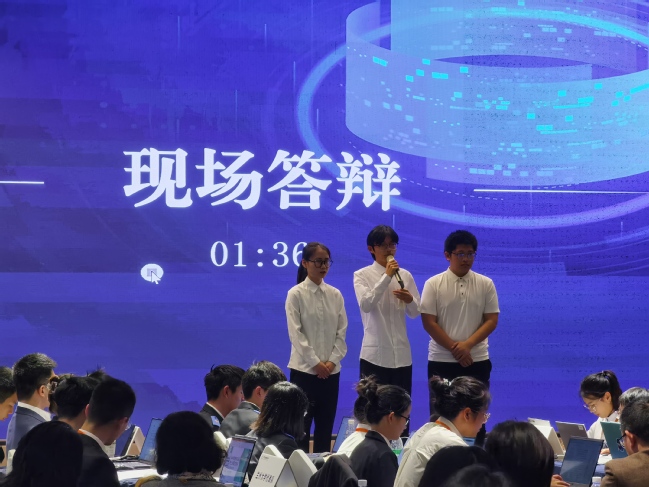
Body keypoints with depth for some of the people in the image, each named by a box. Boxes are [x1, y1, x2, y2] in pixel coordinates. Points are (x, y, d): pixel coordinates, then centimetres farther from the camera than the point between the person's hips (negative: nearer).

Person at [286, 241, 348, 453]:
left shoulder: (335, 295, 7)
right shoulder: (296, 294, -4)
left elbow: (342, 332, 5)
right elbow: (296, 333, -9)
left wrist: (332, 361, -7)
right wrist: (315, 363, -13)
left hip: (331, 370, 4)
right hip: (304, 369, -4)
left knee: (325, 426, 7)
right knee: (301, 426, -1)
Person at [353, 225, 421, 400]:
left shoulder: (405, 275, 8)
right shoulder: (362, 275, -2)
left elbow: (415, 313, 11)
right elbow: (366, 305, -18)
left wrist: (410, 300, -12)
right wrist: (386, 277, -19)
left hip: (402, 354, 4)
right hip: (374, 354, -4)